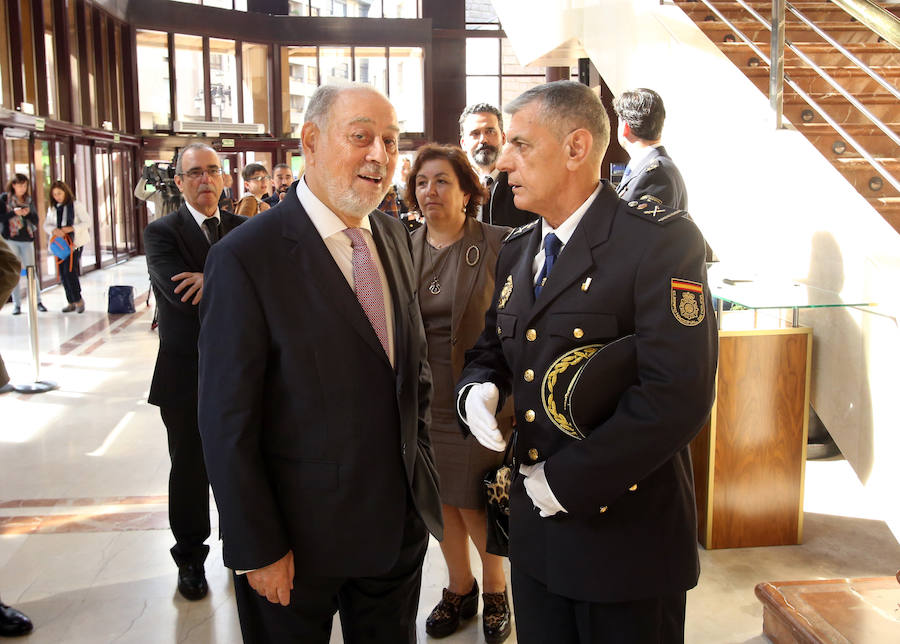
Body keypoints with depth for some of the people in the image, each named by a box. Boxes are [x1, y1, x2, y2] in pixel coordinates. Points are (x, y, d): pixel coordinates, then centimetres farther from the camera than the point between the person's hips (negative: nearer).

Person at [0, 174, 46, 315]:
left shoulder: (29, 200, 11)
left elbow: (36, 220, 9)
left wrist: (28, 213, -10)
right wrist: (14, 212, -17)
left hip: (27, 239, 2)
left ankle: (37, 301, 7)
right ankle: (16, 304, 5)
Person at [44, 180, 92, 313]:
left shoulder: (76, 205, -2)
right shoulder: (52, 208, 13)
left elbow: (88, 222, -6)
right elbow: (46, 225, 7)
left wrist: (72, 228, -18)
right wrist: (54, 230, -15)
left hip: (75, 242, -5)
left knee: (70, 271, -15)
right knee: (63, 274, 4)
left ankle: (78, 300, -1)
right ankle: (72, 302, 13)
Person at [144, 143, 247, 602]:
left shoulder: (244, 228, 5)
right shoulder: (162, 233, -6)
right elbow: (184, 294, -21)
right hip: (187, 374, -2)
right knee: (190, 469, 12)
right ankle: (190, 558, 30)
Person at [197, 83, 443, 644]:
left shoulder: (394, 237, 3)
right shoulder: (247, 258, -17)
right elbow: (227, 423, -16)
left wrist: (421, 465, 10)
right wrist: (257, 549, -14)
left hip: (399, 525, 6)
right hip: (299, 536, -5)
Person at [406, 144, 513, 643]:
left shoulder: (499, 244, -8)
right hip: (421, 400, 4)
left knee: (475, 507, 5)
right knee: (440, 503, 15)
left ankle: (495, 591, 31)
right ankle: (460, 591, 37)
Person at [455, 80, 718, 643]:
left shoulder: (661, 241, -16)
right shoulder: (517, 251, 9)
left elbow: (677, 397, -23)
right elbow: (492, 351, 18)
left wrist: (568, 481, -18)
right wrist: (478, 387, -5)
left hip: (626, 532, -6)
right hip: (537, 527, 6)